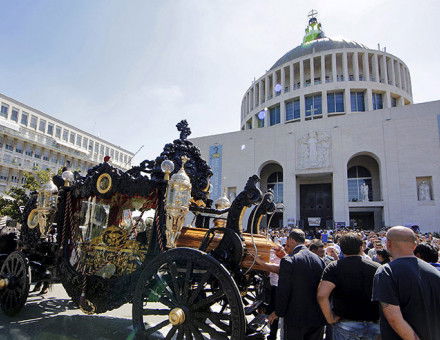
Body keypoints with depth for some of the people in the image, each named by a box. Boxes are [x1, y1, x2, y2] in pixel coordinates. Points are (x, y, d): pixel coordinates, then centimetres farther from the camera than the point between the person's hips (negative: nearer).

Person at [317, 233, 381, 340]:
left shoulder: (333, 267, -12)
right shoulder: (377, 268, -5)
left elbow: (321, 295, -24)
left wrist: (330, 318, -10)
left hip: (345, 324, -2)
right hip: (373, 324, 2)